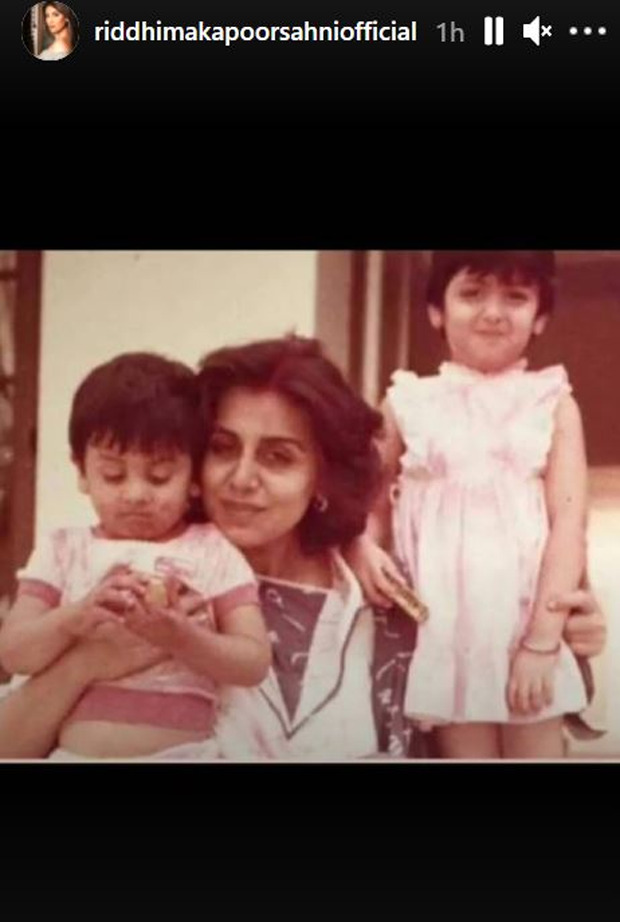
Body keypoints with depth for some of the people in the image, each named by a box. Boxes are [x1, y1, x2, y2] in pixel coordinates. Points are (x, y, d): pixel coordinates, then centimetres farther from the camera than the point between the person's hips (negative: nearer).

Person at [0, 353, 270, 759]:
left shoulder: (212, 550, 4)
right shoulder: (64, 549, 9)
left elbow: (255, 664, -1)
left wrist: (181, 637, -16)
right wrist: (76, 617, -13)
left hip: (179, 753, 0)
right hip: (74, 753, 0)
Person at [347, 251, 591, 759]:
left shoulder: (554, 404, 3)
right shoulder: (409, 403, 5)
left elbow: (569, 524, -4)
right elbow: (374, 503, 10)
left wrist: (542, 640, -12)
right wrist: (363, 548, -13)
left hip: (530, 616, 0)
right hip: (446, 621, 0)